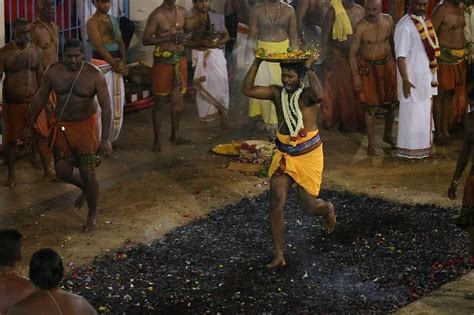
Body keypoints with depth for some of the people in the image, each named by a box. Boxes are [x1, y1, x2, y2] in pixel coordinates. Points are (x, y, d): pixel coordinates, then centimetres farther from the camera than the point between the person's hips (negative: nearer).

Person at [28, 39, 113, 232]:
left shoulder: (94, 75, -16)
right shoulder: (53, 72, -7)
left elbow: (106, 107, -17)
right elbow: (40, 99, 5)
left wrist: (106, 139, -24)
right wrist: (29, 125, 9)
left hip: (86, 126, -3)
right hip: (62, 127, 3)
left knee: (88, 174, -2)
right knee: (62, 172, -1)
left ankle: (92, 216, 19)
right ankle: (84, 188, 34)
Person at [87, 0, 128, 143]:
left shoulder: (114, 20, 15)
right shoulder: (93, 22, -7)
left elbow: (121, 42, 12)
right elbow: (100, 47, -15)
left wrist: (123, 62, -5)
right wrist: (116, 64, -17)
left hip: (116, 64, 7)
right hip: (102, 64, -7)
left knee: (117, 103, 8)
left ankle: (110, 138, 18)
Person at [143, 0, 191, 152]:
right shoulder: (156, 16, -13)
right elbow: (146, 40, -13)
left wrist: (183, 39, -2)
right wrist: (168, 38, -22)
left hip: (180, 58, 6)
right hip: (163, 60, -6)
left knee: (178, 99, 12)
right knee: (160, 101, 1)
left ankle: (175, 135, 25)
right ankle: (157, 139, 9)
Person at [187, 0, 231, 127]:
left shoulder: (217, 18, 3)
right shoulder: (190, 22, -5)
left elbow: (226, 35, 11)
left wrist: (219, 42, -11)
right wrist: (201, 42, -20)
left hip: (217, 54, 1)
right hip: (200, 56, -1)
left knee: (221, 84, -8)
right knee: (204, 86, 2)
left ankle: (223, 116, -4)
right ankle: (206, 115, 19)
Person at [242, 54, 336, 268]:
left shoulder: (308, 95, -12)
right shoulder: (277, 93, 1)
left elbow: (318, 94, -38)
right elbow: (247, 89, -9)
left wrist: (309, 68, -32)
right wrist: (257, 62, -13)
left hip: (308, 154, -3)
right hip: (283, 155, 4)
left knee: (309, 206, 5)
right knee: (276, 203, -10)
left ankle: (328, 209, 45)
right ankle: (279, 256, -3)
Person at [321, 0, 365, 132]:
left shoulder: (360, 11, 4)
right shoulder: (334, 11, -9)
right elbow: (325, 35, -7)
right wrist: (326, 56, -11)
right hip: (338, 57, -4)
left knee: (356, 90, 9)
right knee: (338, 90, 4)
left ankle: (356, 120, 20)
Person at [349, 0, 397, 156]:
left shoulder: (388, 20, -7)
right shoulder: (361, 27, -20)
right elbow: (353, 53, -15)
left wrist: (396, 61, 13)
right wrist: (356, 76, -16)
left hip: (387, 63, 5)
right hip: (368, 67, -5)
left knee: (390, 101, 14)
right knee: (371, 106, -1)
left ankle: (388, 135, 35)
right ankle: (371, 143, 9)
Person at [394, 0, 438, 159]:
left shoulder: (426, 21, 7)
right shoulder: (404, 26, -19)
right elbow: (400, 55, -21)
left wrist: (433, 76, 15)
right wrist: (405, 80, -25)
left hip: (427, 75, 8)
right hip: (413, 77, -8)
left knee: (425, 113, 16)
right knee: (412, 113, -1)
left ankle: (424, 146, 27)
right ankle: (409, 149, 9)